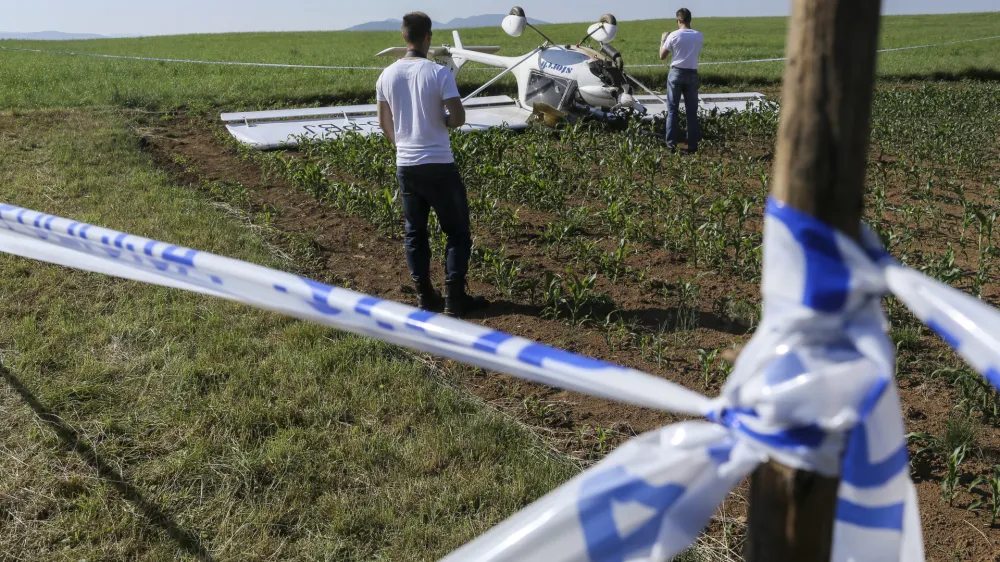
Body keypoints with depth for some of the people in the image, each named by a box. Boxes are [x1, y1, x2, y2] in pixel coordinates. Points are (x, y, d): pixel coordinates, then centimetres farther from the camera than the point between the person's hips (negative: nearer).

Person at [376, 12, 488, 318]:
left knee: (415, 232, 15)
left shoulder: (387, 76, 2)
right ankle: (455, 300, 6)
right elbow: (458, 118, -19)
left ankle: (425, 297, 20)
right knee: (457, 232, 7)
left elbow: (384, 123, 11)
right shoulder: (439, 73, -13)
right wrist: (443, 121, 4)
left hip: (405, 165, 5)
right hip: (439, 165, -5)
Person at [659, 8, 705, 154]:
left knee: (672, 110, 4)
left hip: (676, 73, -2)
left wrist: (663, 40, 15)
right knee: (692, 111, 7)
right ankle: (693, 145, 6)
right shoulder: (699, 36, 1)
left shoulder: (673, 35, -7)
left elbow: (662, 56, 0)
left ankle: (672, 144, 0)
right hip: (692, 74, 2)